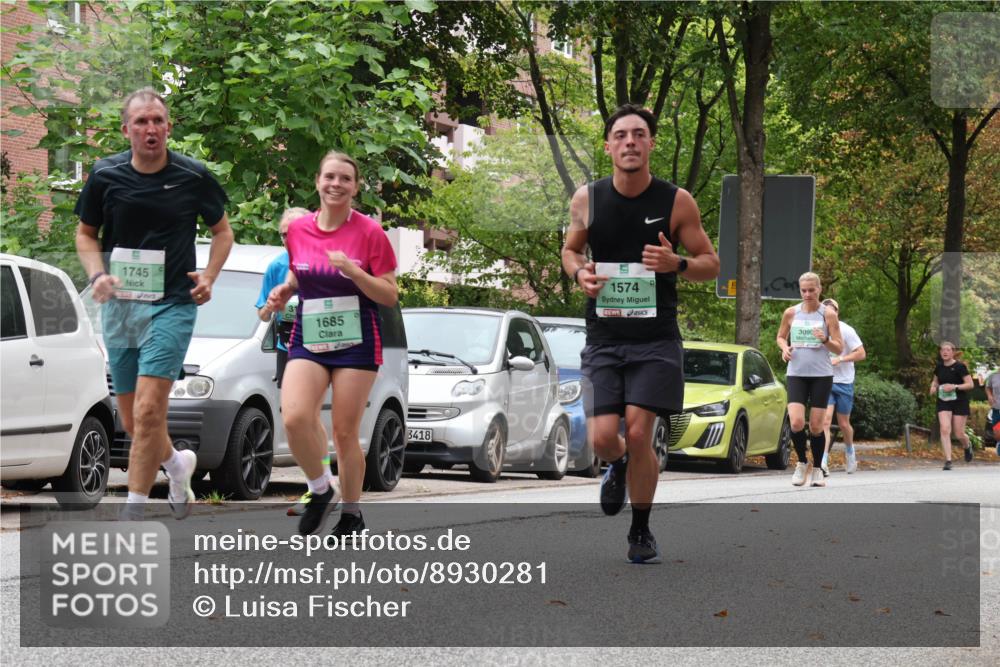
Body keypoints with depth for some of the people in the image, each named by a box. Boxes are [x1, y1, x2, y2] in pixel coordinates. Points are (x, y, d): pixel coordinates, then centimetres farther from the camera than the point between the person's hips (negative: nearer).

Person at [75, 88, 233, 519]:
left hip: (172, 305, -3)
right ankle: (177, 463, 42)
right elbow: (86, 234, 12)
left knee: (148, 410, -17)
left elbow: (222, 230, 11)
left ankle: (132, 512, -10)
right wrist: (97, 275, -7)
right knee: (131, 421, 11)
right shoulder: (105, 176, 0)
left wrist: (209, 277, -4)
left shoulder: (193, 177, -3)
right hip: (119, 305, 4)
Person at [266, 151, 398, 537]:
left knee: (345, 432, 1)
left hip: (356, 342, -2)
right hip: (307, 340, 3)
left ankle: (351, 513, 20)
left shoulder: (369, 232, -6)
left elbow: (390, 296, -6)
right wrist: (283, 291, 0)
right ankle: (320, 488, 6)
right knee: (294, 418, -19)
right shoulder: (298, 230, 4)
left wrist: (354, 272, -21)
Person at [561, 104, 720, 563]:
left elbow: (710, 264, 4)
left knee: (638, 433, -10)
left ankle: (641, 531, 10)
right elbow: (570, 249, 19)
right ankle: (618, 468, 32)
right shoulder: (587, 200, 1)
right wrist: (579, 273, -5)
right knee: (603, 438, -8)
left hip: (656, 338, -2)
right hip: (603, 336, 2)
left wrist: (676, 264, -18)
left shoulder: (677, 202, -4)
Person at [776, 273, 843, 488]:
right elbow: (781, 336, 20)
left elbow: (839, 348, 1)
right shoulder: (791, 313, 5)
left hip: (821, 375, -1)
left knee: (816, 426, 1)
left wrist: (825, 339, -20)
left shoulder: (828, 314, 0)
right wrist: (784, 348, -3)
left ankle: (817, 469, 18)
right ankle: (802, 462, 9)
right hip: (796, 374, 1)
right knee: (796, 422, -14)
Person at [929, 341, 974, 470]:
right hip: (943, 402, 3)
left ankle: (968, 446, 37)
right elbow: (935, 381, 23)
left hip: (959, 402, -3)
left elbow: (970, 384, -11)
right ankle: (948, 460, -13)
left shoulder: (959, 367, -10)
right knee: (945, 430, -15)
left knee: (959, 434, 1)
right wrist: (933, 387, 0)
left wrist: (955, 386, -24)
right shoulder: (939, 367, 5)